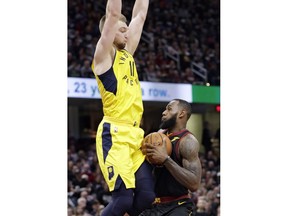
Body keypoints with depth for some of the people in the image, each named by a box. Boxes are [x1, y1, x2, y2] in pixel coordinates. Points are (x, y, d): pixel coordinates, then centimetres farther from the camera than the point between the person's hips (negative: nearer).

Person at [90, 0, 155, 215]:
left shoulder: (127, 53, 19)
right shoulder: (104, 54, -1)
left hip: (136, 134, 8)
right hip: (114, 134, -8)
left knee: (146, 196, -1)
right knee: (123, 198, -16)